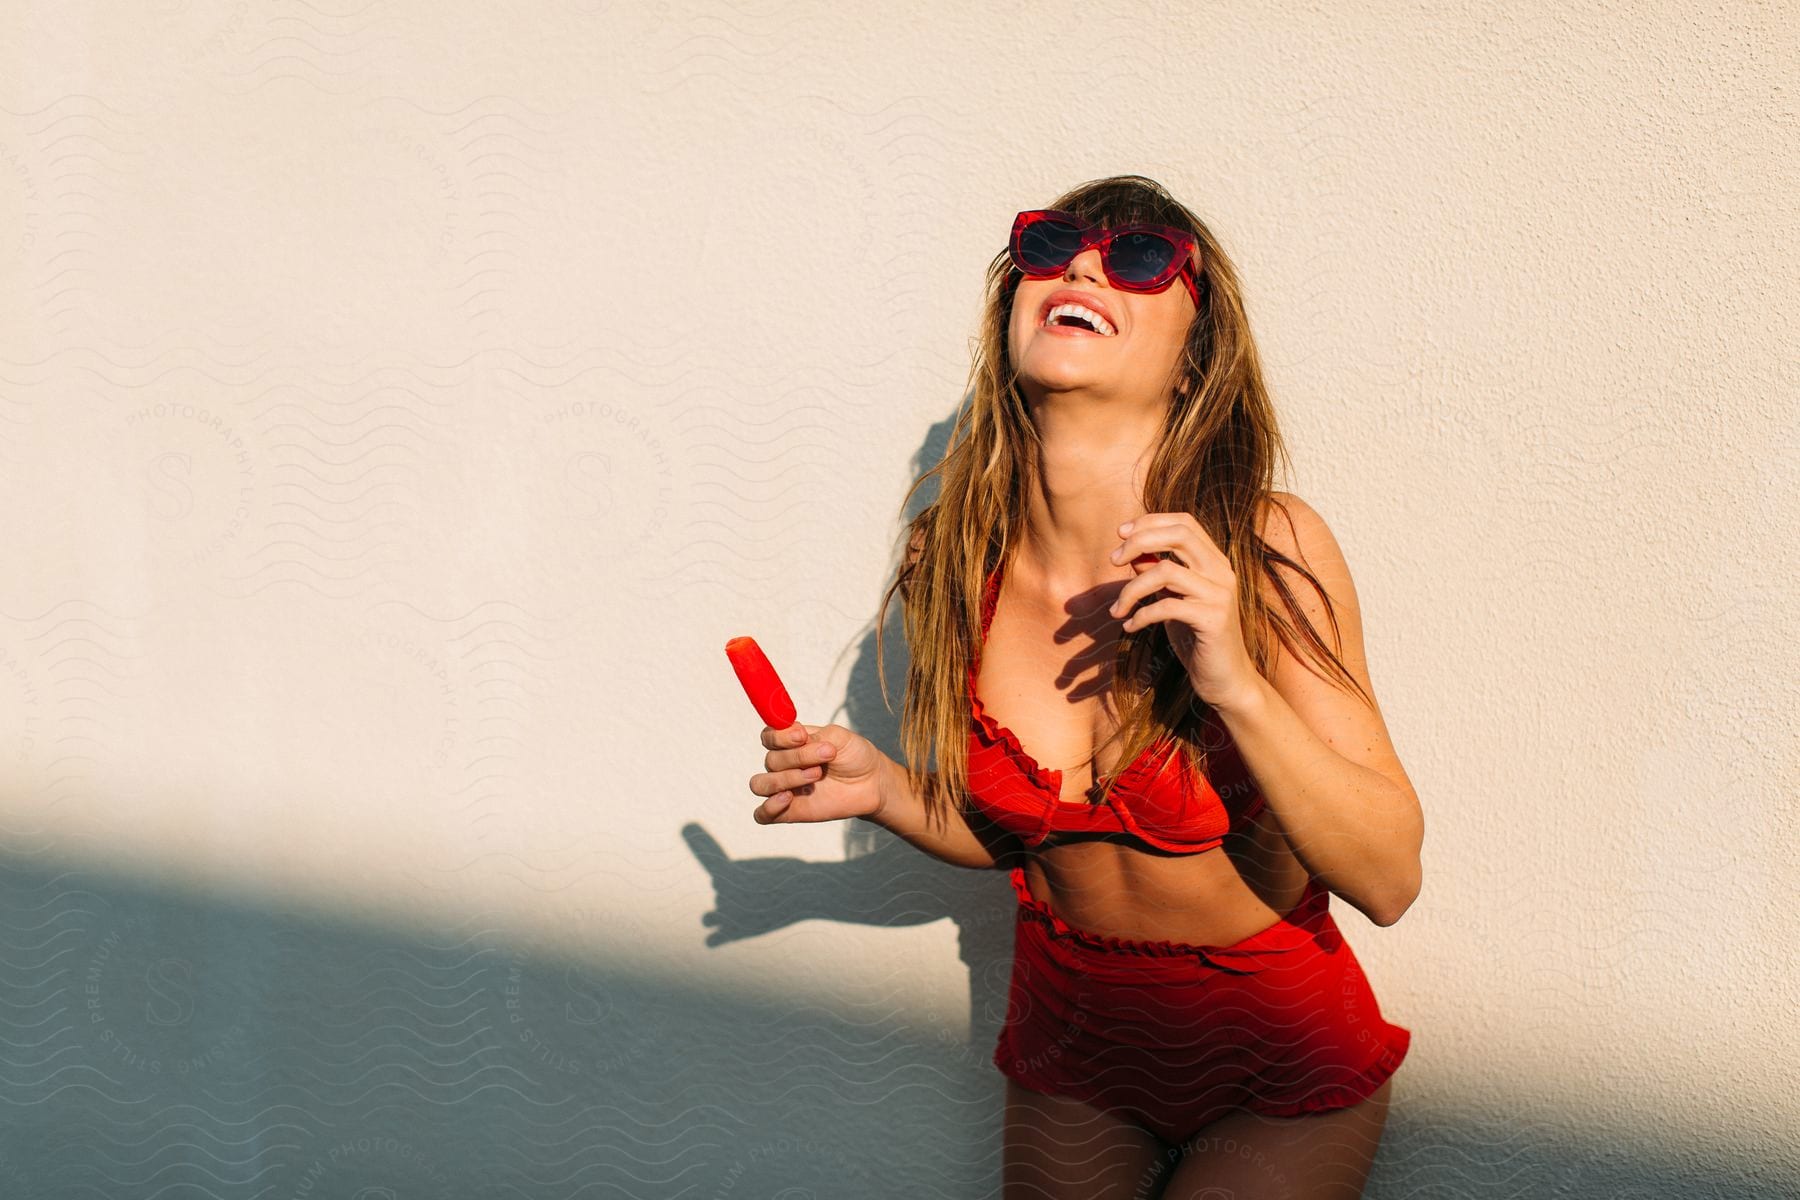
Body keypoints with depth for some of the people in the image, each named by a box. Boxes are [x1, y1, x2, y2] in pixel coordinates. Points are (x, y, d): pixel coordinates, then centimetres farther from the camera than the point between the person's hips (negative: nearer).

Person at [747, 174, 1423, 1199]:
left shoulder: (1267, 551, -22)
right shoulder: (957, 569, -11)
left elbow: (1390, 879, -22)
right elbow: (1009, 831, 5)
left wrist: (1237, 686, -35)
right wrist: (887, 792, -14)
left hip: (1277, 1063, -3)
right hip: (1070, 1036, 3)